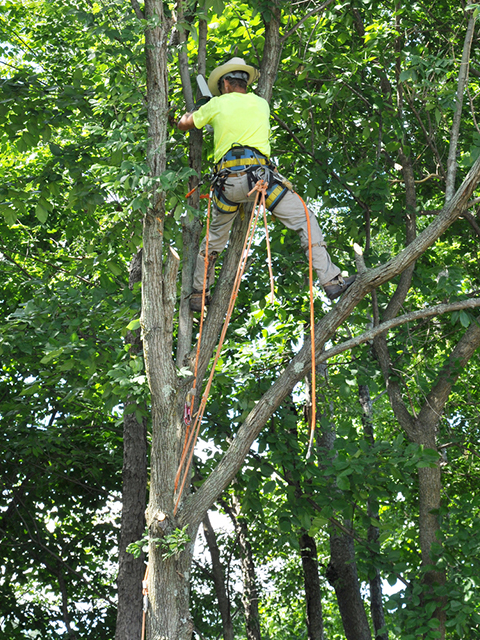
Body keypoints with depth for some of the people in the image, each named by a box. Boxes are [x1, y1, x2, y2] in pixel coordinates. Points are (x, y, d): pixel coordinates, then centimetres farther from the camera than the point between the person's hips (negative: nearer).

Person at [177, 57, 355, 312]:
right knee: (305, 220, 3)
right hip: (257, 172, -2)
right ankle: (330, 280, -8)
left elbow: (182, 125, 27)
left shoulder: (217, 104, 14)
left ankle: (197, 294, 29)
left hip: (227, 180, 2)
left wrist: (191, 112, 50)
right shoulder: (261, 104, 18)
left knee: (214, 238, 21)